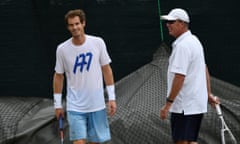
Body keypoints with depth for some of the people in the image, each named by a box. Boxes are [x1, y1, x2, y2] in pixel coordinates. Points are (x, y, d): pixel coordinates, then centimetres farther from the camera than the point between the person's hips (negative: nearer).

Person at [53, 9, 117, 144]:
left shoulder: (98, 43, -4)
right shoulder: (62, 49, -4)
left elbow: (107, 70, 3)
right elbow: (59, 76, 6)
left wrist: (112, 98, 0)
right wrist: (58, 104, 7)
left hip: (97, 105, 1)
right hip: (75, 107, -1)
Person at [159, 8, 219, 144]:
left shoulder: (182, 46, -18)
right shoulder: (194, 40, 15)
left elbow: (179, 77, -23)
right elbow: (205, 70, 22)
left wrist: (168, 103, -20)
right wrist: (208, 94, 26)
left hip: (184, 106, -10)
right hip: (197, 102, 10)